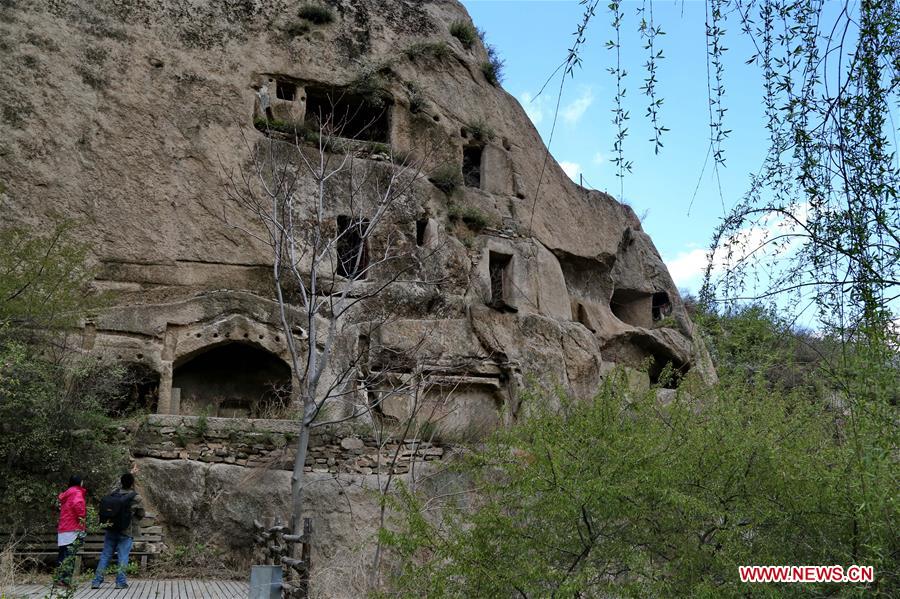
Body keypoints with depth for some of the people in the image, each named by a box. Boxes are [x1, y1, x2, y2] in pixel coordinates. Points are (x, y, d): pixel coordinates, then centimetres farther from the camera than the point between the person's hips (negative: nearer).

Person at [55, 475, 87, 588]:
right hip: (74, 530, -8)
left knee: (62, 556, 13)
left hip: (62, 530, 8)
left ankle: (59, 579, 17)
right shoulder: (77, 493, -7)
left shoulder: (66, 495, 20)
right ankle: (65, 580, -14)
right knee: (70, 556, -10)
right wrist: (81, 516, -16)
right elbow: (77, 504, -27)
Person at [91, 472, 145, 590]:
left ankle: (96, 581, 11)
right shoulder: (136, 498, -13)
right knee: (123, 557, 1)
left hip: (111, 530, 4)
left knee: (105, 555, 11)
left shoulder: (114, 493, -3)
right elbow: (141, 514, -2)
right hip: (126, 532, -4)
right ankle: (120, 582, 1)